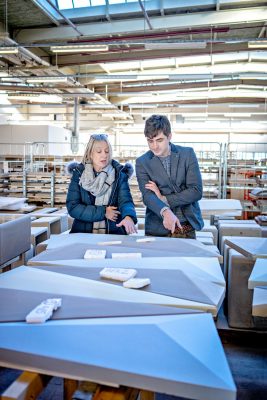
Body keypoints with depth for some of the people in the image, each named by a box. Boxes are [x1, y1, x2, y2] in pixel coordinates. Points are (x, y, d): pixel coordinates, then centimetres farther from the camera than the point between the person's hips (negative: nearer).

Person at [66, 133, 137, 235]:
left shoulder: (119, 174, 3)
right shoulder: (78, 174, 3)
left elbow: (126, 201, -10)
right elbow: (72, 207, -2)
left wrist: (128, 216, -32)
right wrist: (103, 212, -10)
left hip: (113, 233, 1)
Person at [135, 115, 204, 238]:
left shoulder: (187, 154, -1)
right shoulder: (142, 162, -1)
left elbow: (196, 191, -8)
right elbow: (147, 196, -14)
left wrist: (164, 199, -14)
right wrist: (165, 212, -33)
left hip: (188, 227, 1)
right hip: (158, 229, 0)